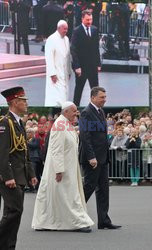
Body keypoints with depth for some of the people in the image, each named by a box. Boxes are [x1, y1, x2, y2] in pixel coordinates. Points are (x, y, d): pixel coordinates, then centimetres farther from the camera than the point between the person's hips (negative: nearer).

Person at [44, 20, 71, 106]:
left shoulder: (66, 39, 11)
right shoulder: (51, 40, -12)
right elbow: (49, 58, -16)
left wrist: (69, 71, 16)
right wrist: (52, 73, -20)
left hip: (64, 73, 8)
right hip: (56, 73, -8)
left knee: (64, 95, 7)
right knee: (56, 95, -13)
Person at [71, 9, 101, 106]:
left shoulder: (94, 30, 5)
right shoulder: (77, 31, -11)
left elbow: (96, 48, 10)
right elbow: (74, 50, -13)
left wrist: (98, 63, 7)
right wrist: (77, 66, -18)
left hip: (93, 65, 4)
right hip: (82, 66, -4)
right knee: (79, 88, 7)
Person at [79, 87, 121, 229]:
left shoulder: (100, 112, 16)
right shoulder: (86, 113, -13)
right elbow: (85, 137, -19)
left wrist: (105, 156, 16)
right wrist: (91, 157, -24)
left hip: (102, 158, 9)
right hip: (92, 158, -9)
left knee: (103, 188, 8)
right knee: (89, 187, -4)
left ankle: (104, 221, 11)